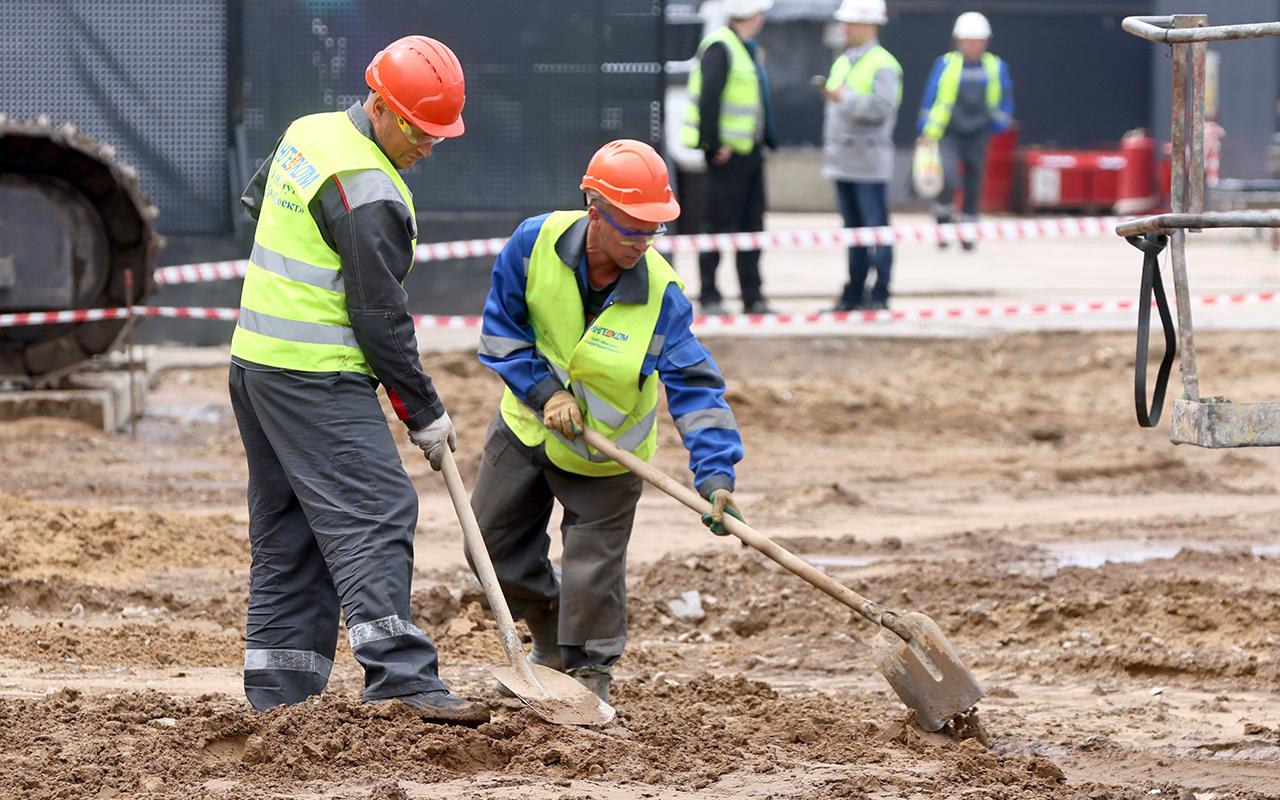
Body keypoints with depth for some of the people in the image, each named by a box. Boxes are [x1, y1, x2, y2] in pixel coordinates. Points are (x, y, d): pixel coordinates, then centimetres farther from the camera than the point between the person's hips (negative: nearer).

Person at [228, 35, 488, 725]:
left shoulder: (305, 133, 10)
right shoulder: (367, 190, -18)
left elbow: (256, 198, 31)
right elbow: (380, 318, -16)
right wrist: (424, 413, -8)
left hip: (254, 358, 10)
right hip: (317, 380, -10)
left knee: (287, 530, 12)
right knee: (373, 514, -15)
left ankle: (278, 692, 13)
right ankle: (400, 679, -26)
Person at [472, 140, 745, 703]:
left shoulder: (661, 295, -27)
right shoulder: (536, 243, -23)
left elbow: (693, 385, -28)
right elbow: (502, 328, -10)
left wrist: (716, 473, -40)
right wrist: (544, 391, -22)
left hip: (605, 450, -3)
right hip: (527, 424, 3)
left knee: (593, 570, -5)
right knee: (495, 546, 15)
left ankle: (591, 677, 21)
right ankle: (553, 645, 41)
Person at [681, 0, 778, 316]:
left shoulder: (750, 50, 16)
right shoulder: (719, 47, -14)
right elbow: (708, 99, -19)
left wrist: (767, 139, 14)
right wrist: (715, 144, -21)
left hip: (751, 151, 9)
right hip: (727, 153, -9)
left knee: (752, 225, 10)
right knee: (721, 225, -4)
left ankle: (753, 297, 14)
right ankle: (710, 297, 3)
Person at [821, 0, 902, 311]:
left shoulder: (883, 65, -7)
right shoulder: (842, 63, 18)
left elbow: (881, 107, -21)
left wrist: (846, 97, -21)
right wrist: (828, 148, 19)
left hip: (869, 162, -8)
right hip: (842, 159, 8)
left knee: (876, 228, -5)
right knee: (853, 229, 10)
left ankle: (880, 295, -4)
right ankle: (854, 294, 14)